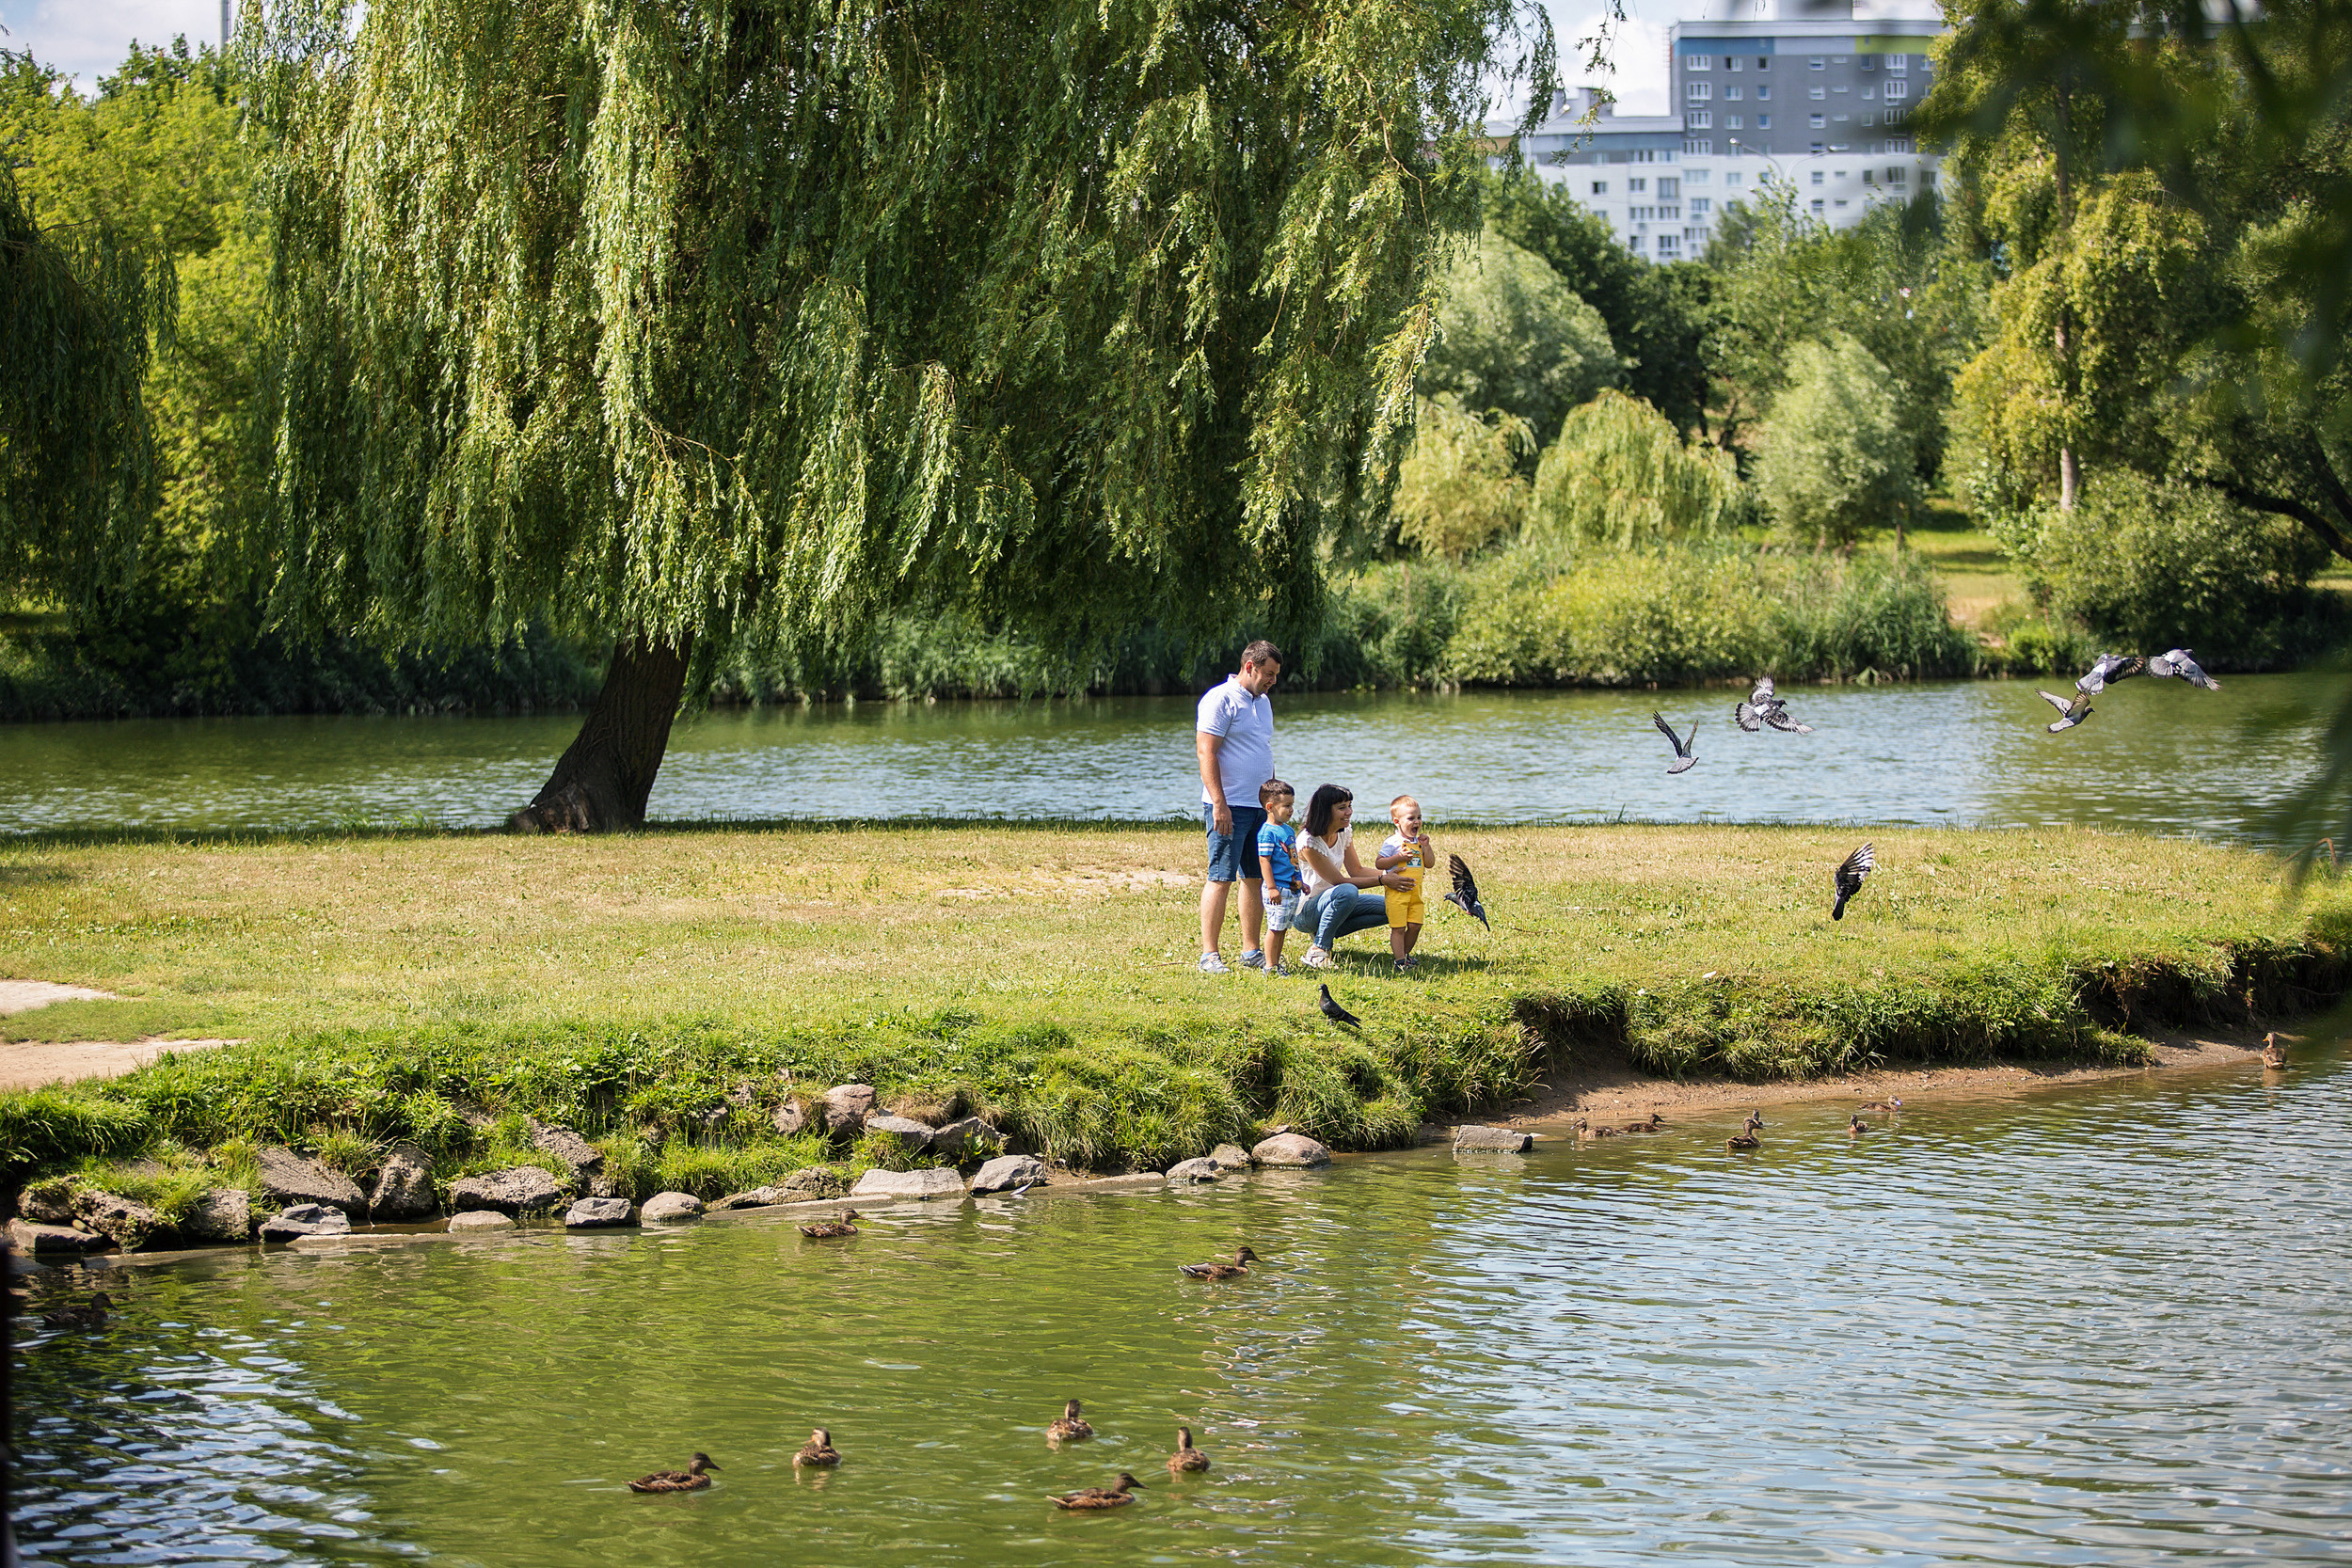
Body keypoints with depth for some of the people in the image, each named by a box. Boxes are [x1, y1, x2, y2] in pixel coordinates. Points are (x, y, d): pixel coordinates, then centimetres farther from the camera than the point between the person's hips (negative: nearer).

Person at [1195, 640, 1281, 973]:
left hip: (1261, 805, 8)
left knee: (1255, 878, 8)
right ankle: (1209, 955, -6)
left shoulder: (1263, 702, 18)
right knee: (1221, 879, -8)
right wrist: (1219, 804, -19)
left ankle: (1251, 950, 15)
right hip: (1229, 807, -8)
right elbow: (1206, 753, -14)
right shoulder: (1221, 700, -9)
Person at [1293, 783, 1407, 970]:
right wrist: (1382, 881, -25)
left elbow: (1356, 870, 6)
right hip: (1303, 911, -8)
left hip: (1331, 902, 8)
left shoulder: (1345, 832, 1)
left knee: (1388, 909, -5)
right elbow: (1339, 881, -23)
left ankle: (1326, 932, 2)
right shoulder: (1309, 843, -24)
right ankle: (1318, 951, -23)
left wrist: (1390, 873, -10)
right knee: (1347, 892, -37)